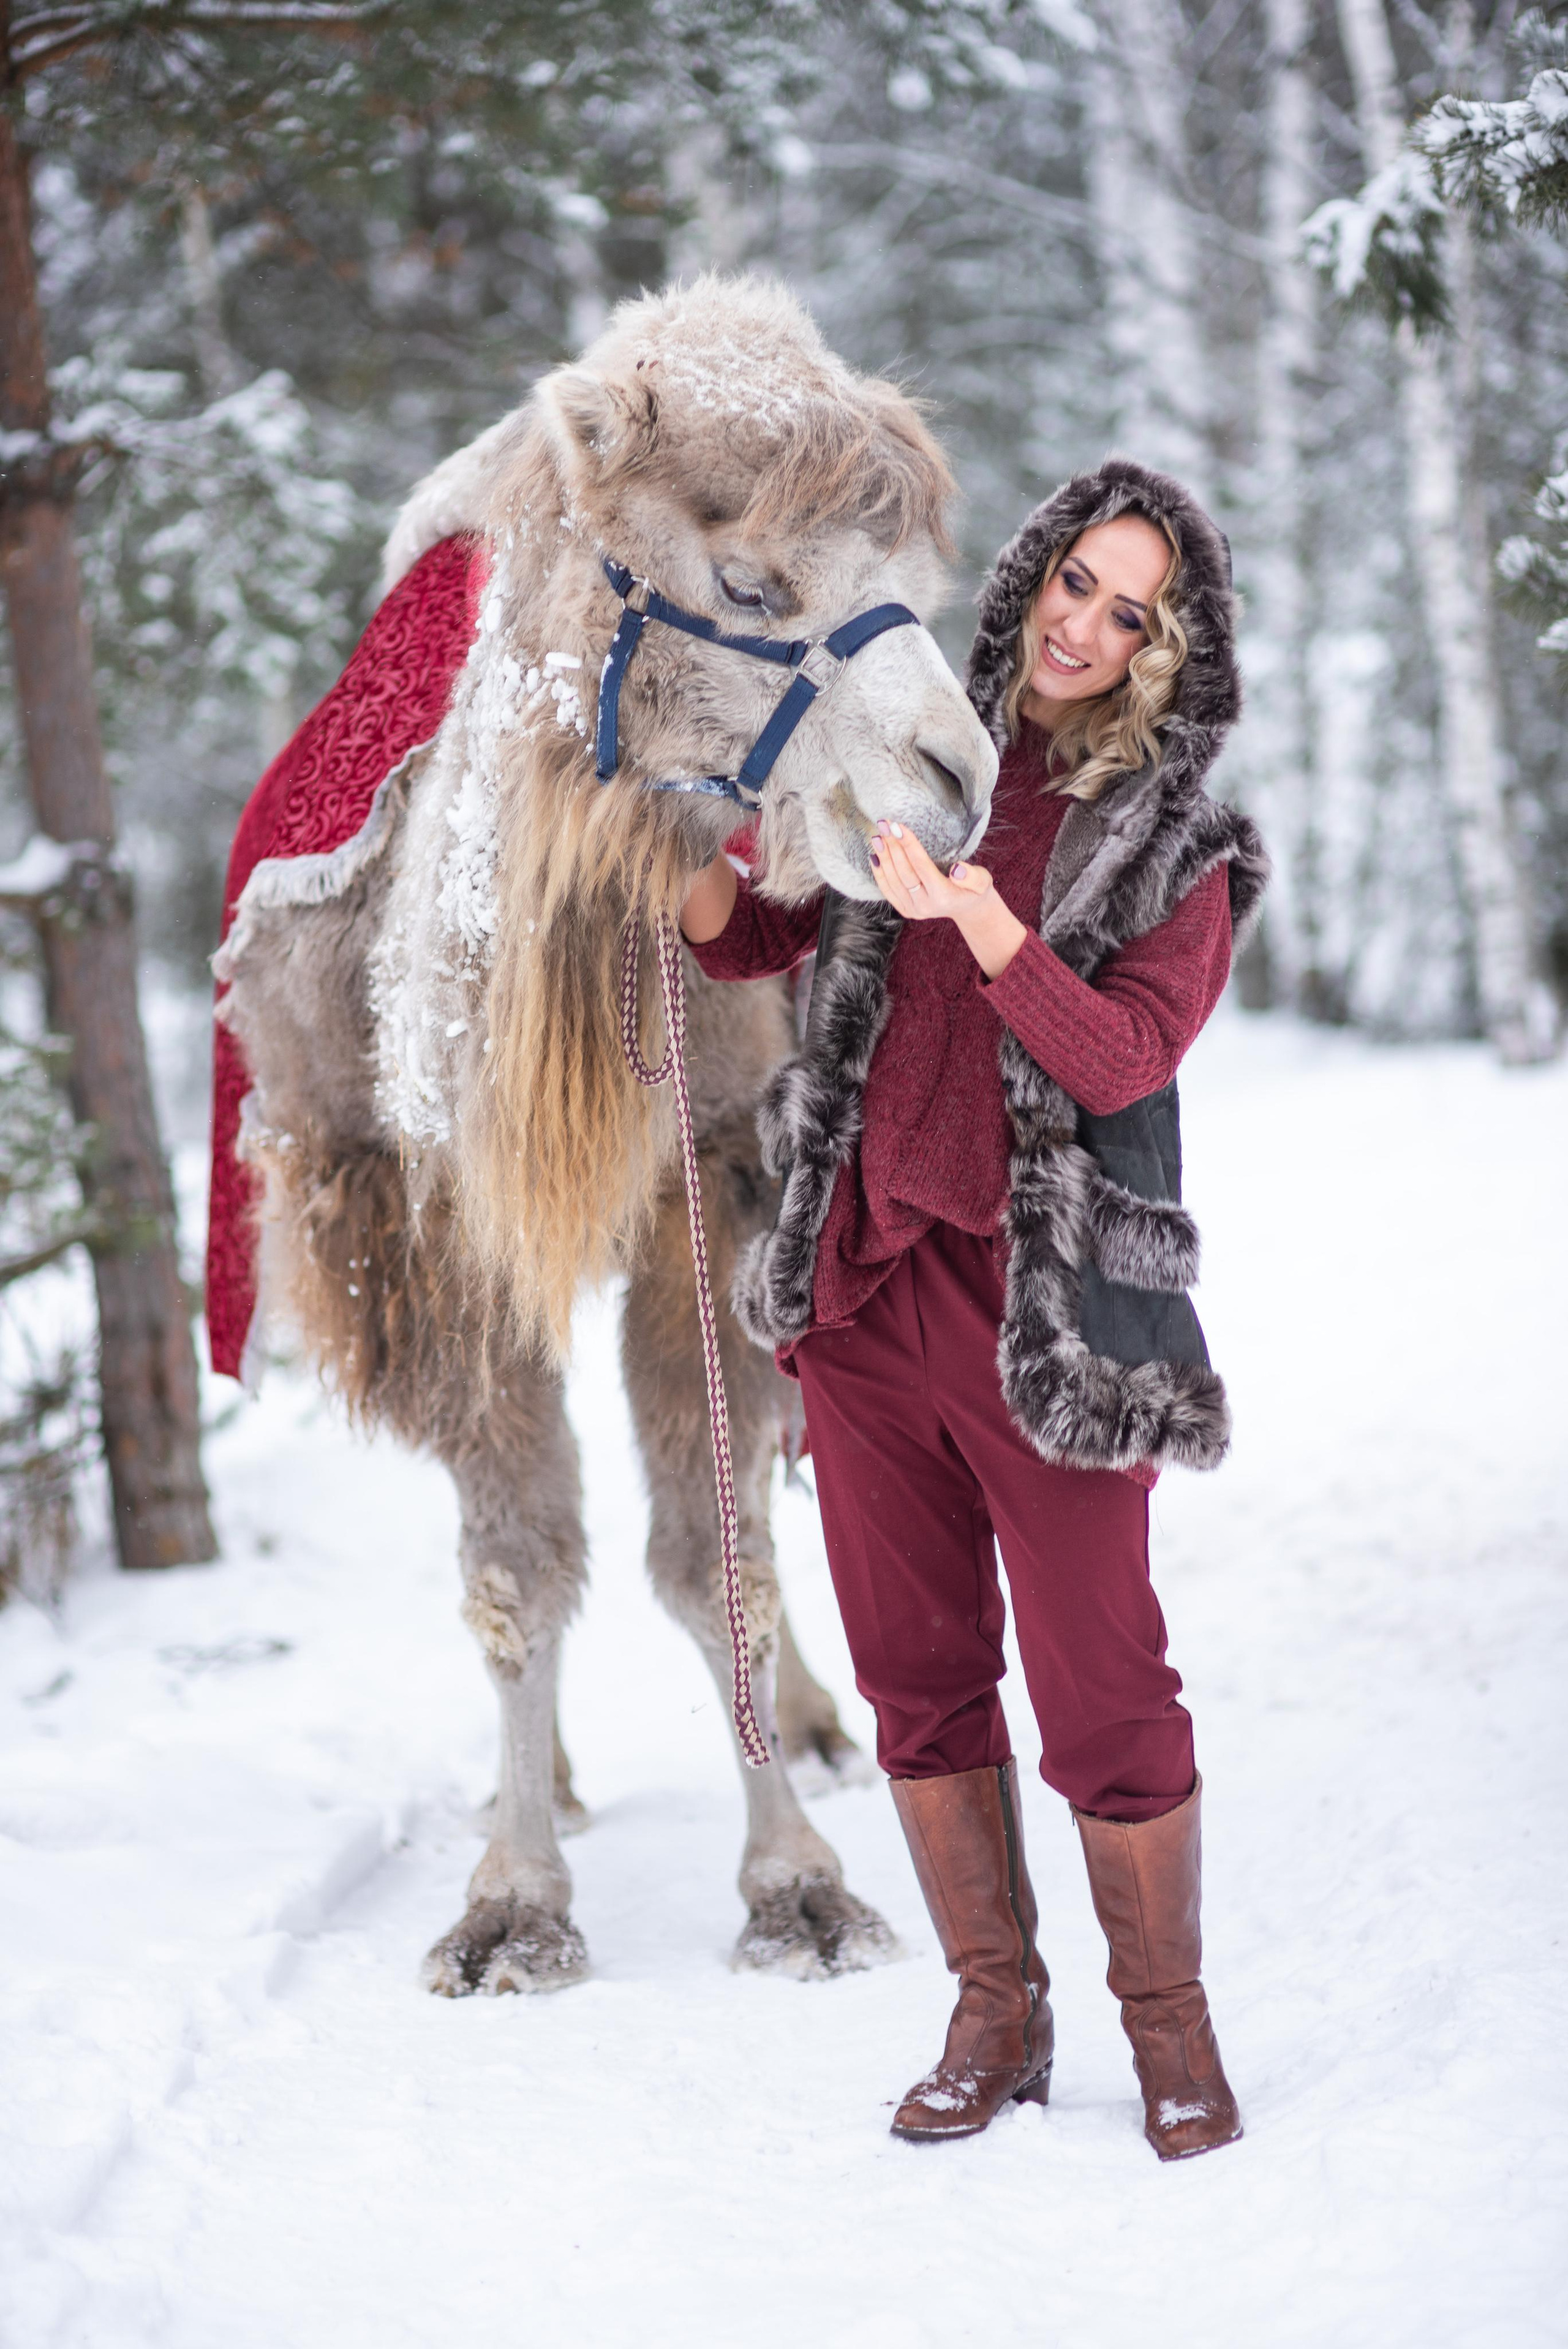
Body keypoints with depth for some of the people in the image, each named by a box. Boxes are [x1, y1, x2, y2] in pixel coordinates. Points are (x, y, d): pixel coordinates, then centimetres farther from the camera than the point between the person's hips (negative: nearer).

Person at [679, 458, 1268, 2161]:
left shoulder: (1180, 842, 0)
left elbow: (1125, 1052, -14)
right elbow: (740, 942, 15)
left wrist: (981, 919, -28)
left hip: (1048, 1308, -4)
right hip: (863, 1285, 4)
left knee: (1101, 1683, -2)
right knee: (917, 1670, 10)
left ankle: (1169, 2022, 18)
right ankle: (997, 2014, 24)